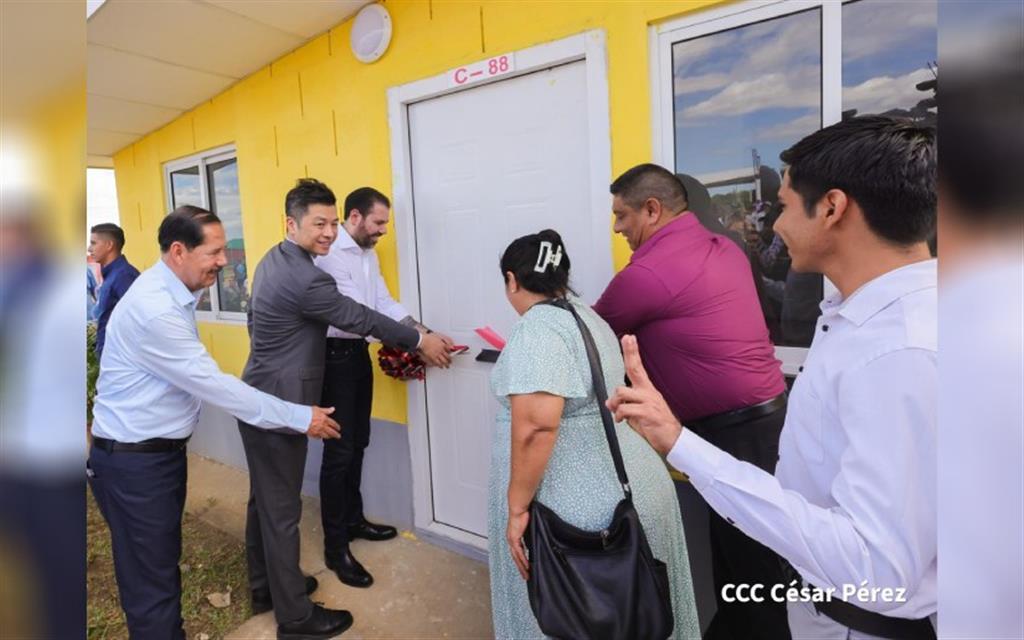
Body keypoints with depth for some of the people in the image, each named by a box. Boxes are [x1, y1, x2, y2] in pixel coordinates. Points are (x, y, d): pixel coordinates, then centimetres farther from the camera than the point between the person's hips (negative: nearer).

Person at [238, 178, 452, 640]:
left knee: (264, 498, 22)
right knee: (282, 509, 2)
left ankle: (263, 584, 41)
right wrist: (420, 341, -5)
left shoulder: (274, 260, 8)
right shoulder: (304, 278, -25)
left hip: (260, 399, 10)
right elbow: (359, 318, -17)